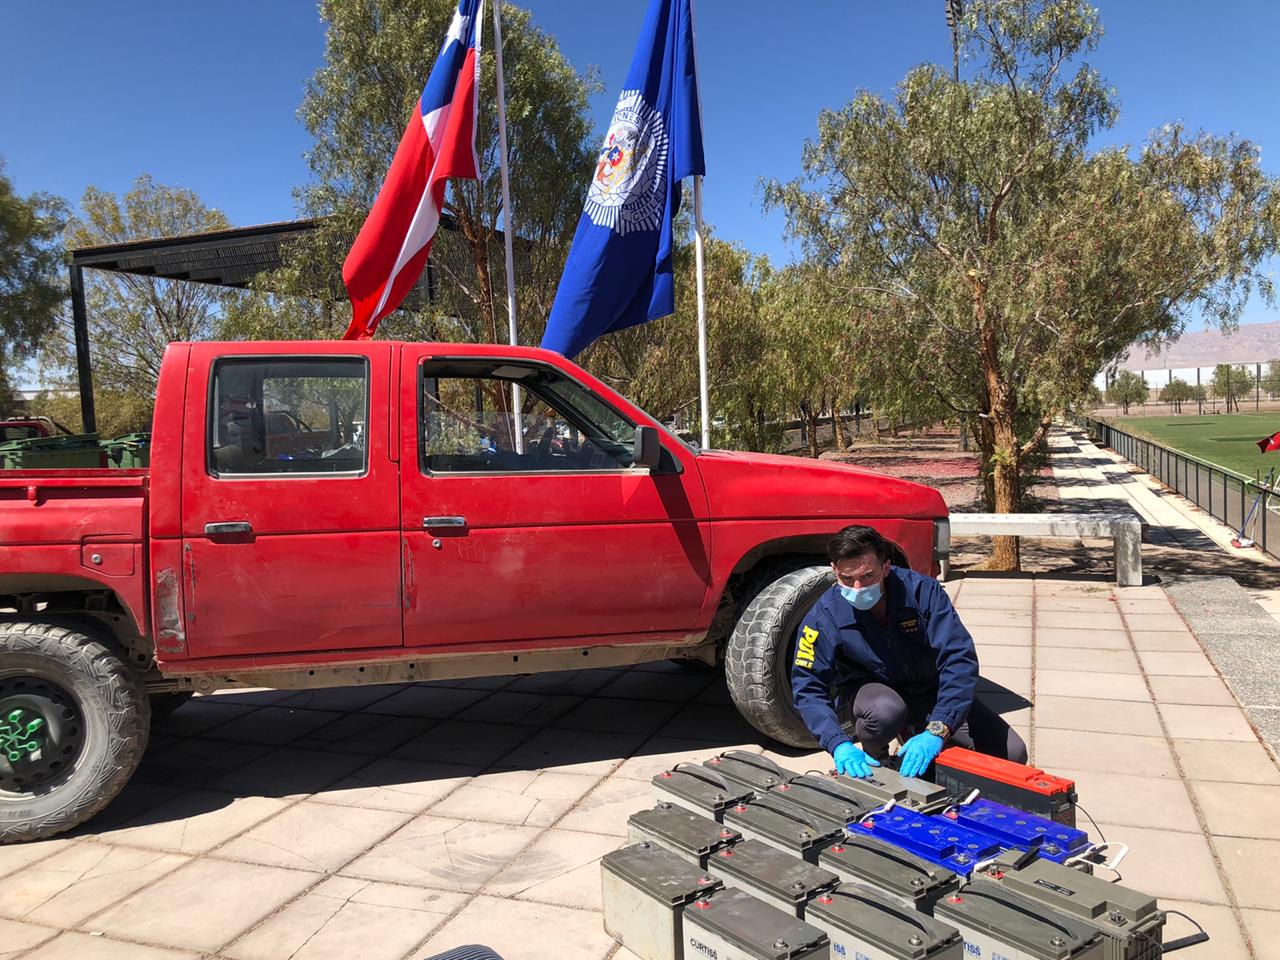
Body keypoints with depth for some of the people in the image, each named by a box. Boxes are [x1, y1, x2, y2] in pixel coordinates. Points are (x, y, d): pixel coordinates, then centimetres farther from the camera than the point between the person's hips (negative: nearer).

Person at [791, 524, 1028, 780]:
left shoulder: (922, 591, -24)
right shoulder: (823, 617, -25)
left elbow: (960, 658, -28)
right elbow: (808, 688, -26)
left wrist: (936, 732, -39)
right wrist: (840, 745, -43)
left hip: (927, 688, 2)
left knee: (1012, 754, -8)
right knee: (885, 711, -39)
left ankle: (911, 733, 14)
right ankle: (873, 764, -3)